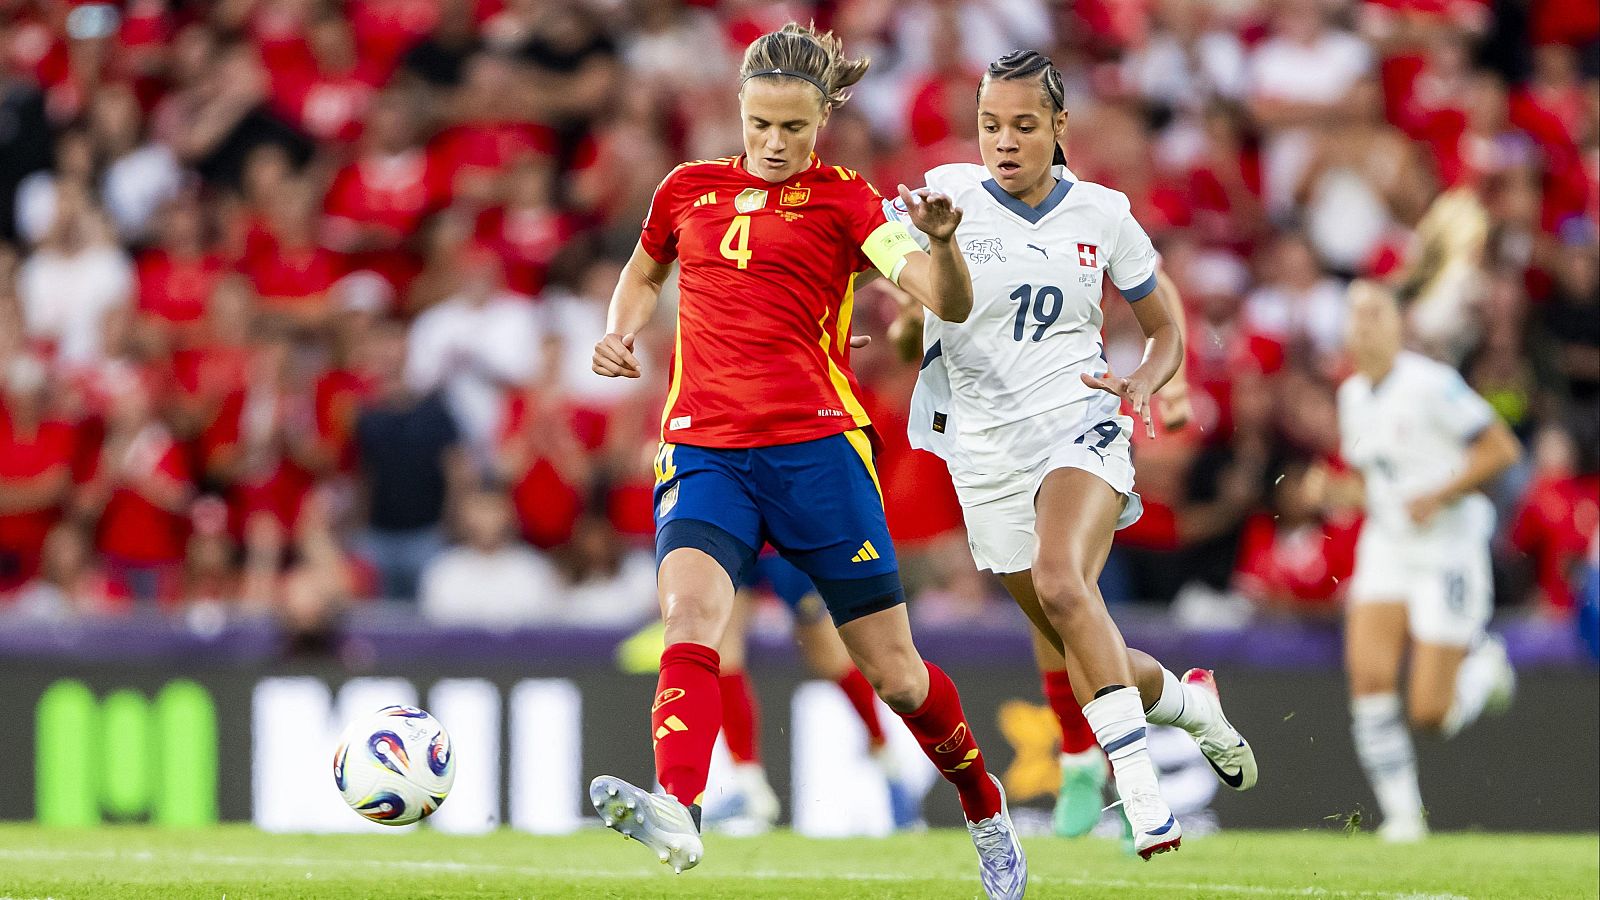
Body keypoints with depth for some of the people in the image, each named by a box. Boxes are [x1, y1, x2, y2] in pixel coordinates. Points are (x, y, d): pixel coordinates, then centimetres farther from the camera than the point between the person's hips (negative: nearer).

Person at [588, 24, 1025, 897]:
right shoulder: (689, 189, 13)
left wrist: (941, 241, -32)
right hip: (704, 451, 2)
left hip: (816, 447, -2)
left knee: (892, 668, 4)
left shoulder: (844, 202, 2)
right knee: (689, 612, -27)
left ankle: (985, 809, 30)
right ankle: (676, 812, -45)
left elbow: (948, 304, -10)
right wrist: (618, 334, 12)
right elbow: (644, 272, 34)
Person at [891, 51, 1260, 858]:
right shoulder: (949, 195, -1)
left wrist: (1142, 384, -8)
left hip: (1080, 427, -2)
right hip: (987, 451, 2)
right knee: (1082, 663, 5)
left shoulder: (1100, 215, 3)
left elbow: (1166, 328, 13)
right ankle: (1189, 699, 37)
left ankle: (1141, 792, -32)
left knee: (1061, 583, -32)